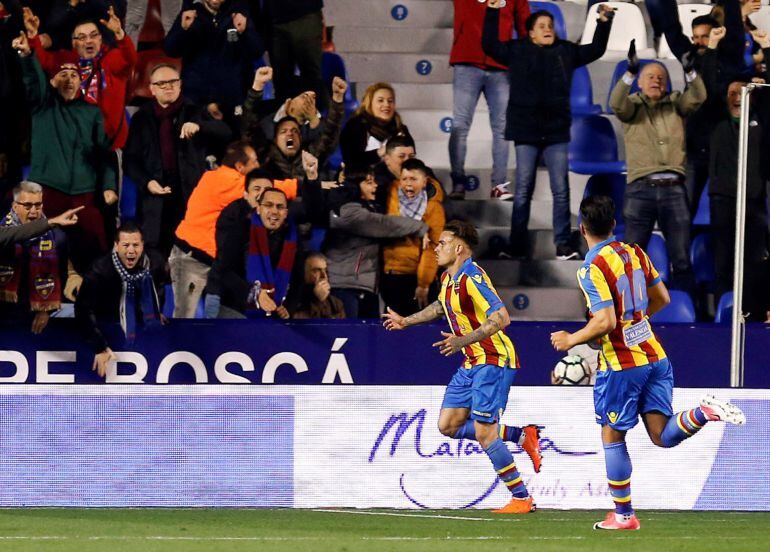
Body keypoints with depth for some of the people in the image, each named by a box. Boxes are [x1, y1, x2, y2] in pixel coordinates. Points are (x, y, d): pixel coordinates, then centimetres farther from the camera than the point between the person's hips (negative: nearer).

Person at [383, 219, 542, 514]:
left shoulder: (472, 277, -19)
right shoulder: (448, 278, 10)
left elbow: (501, 318, -28)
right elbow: (441, 306, 33)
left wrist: (464, 340, -33)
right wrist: (406, 321, 41)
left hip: (493, 362, -10)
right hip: (471, 364, 10)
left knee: (484, 433, -11)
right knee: (448, 425, 8)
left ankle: (522, 498, -1)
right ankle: (522, 437, 16)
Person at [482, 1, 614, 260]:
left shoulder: (566, 52, 11)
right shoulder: (517, 51, 5)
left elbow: (596, 50, 19)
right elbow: (489, 45, 1)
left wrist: (604, 22, 9)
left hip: (557, 131, 2)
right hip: (526, 131, -2)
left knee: (561, 190, -2)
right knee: (523, 190, 0)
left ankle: (563, 244, 0)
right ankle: (517, 246, 4)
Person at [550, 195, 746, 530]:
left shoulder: (593, 269, -16)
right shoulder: (634, 253, 7)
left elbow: (605, 322, -22)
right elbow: (662, 298, 17)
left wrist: (571, 340, -7)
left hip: (621, 365, -6)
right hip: (655, 355, 6)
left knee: (612, 437, 8)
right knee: (662, 436, 3)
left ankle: (623, 515, 12)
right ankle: (704, 413, -23)